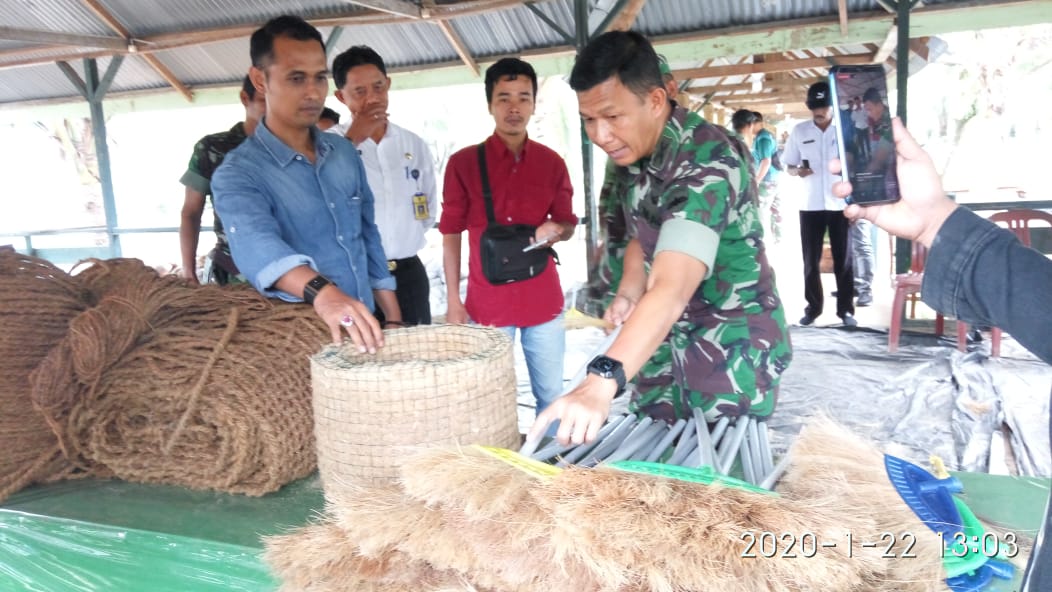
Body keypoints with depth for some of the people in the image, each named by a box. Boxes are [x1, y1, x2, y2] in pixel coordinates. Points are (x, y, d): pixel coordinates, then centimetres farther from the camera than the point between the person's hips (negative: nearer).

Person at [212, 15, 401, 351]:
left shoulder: (345, 153, 5)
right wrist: (321, 292, -50)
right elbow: (256, 243, -32)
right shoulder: (238, 174, -13)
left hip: (365, 330, 5)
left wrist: (394, 319, 9)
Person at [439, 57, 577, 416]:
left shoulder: (551, 162, 4)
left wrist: (554, 230, -11)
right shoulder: (463, 163, -3)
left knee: (551, 395, 10)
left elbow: (568, 225, 13)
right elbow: (451, 235, 1)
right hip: (487, 302, -2)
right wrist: (453, 300, -3)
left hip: (543, 299, 2)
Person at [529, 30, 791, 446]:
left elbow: (671, 290, -42)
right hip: (667, 344, 7)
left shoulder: (708, 162, -28)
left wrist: (601, 382, -54)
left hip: (733, 347, -7)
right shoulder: (630, 153, -3)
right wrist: (627, 296, -7)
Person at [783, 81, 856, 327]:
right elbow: (789, 166, 9)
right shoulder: (799, 131, 3)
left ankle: (846, 309, 14)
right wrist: (798, 171, -15)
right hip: (810, 206, 1)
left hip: (841, 204, -1)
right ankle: (813, 307, 18)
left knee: (843, 260, 5)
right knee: (811, 261, 7)